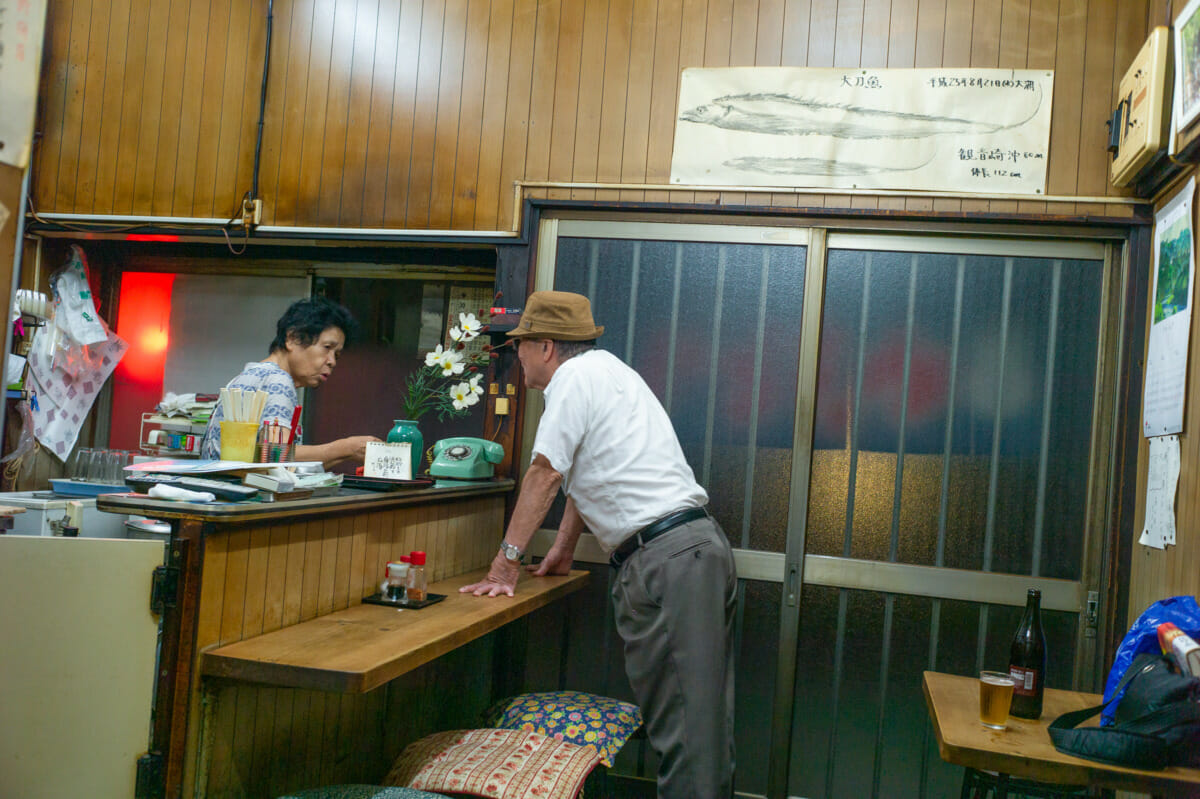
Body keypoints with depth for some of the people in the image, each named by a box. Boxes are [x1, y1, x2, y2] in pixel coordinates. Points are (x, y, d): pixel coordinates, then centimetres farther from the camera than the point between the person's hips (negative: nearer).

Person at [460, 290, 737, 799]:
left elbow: (546, 474, -9)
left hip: (665, 560, -10)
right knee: (705, 715, 13)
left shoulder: (575, 376, -5)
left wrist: (506, 562, -5)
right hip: (702, 546, 10)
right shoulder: (604, 370, 25)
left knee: (681, 725, -8)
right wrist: (563, 551, 37)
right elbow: (581, 476, 31)